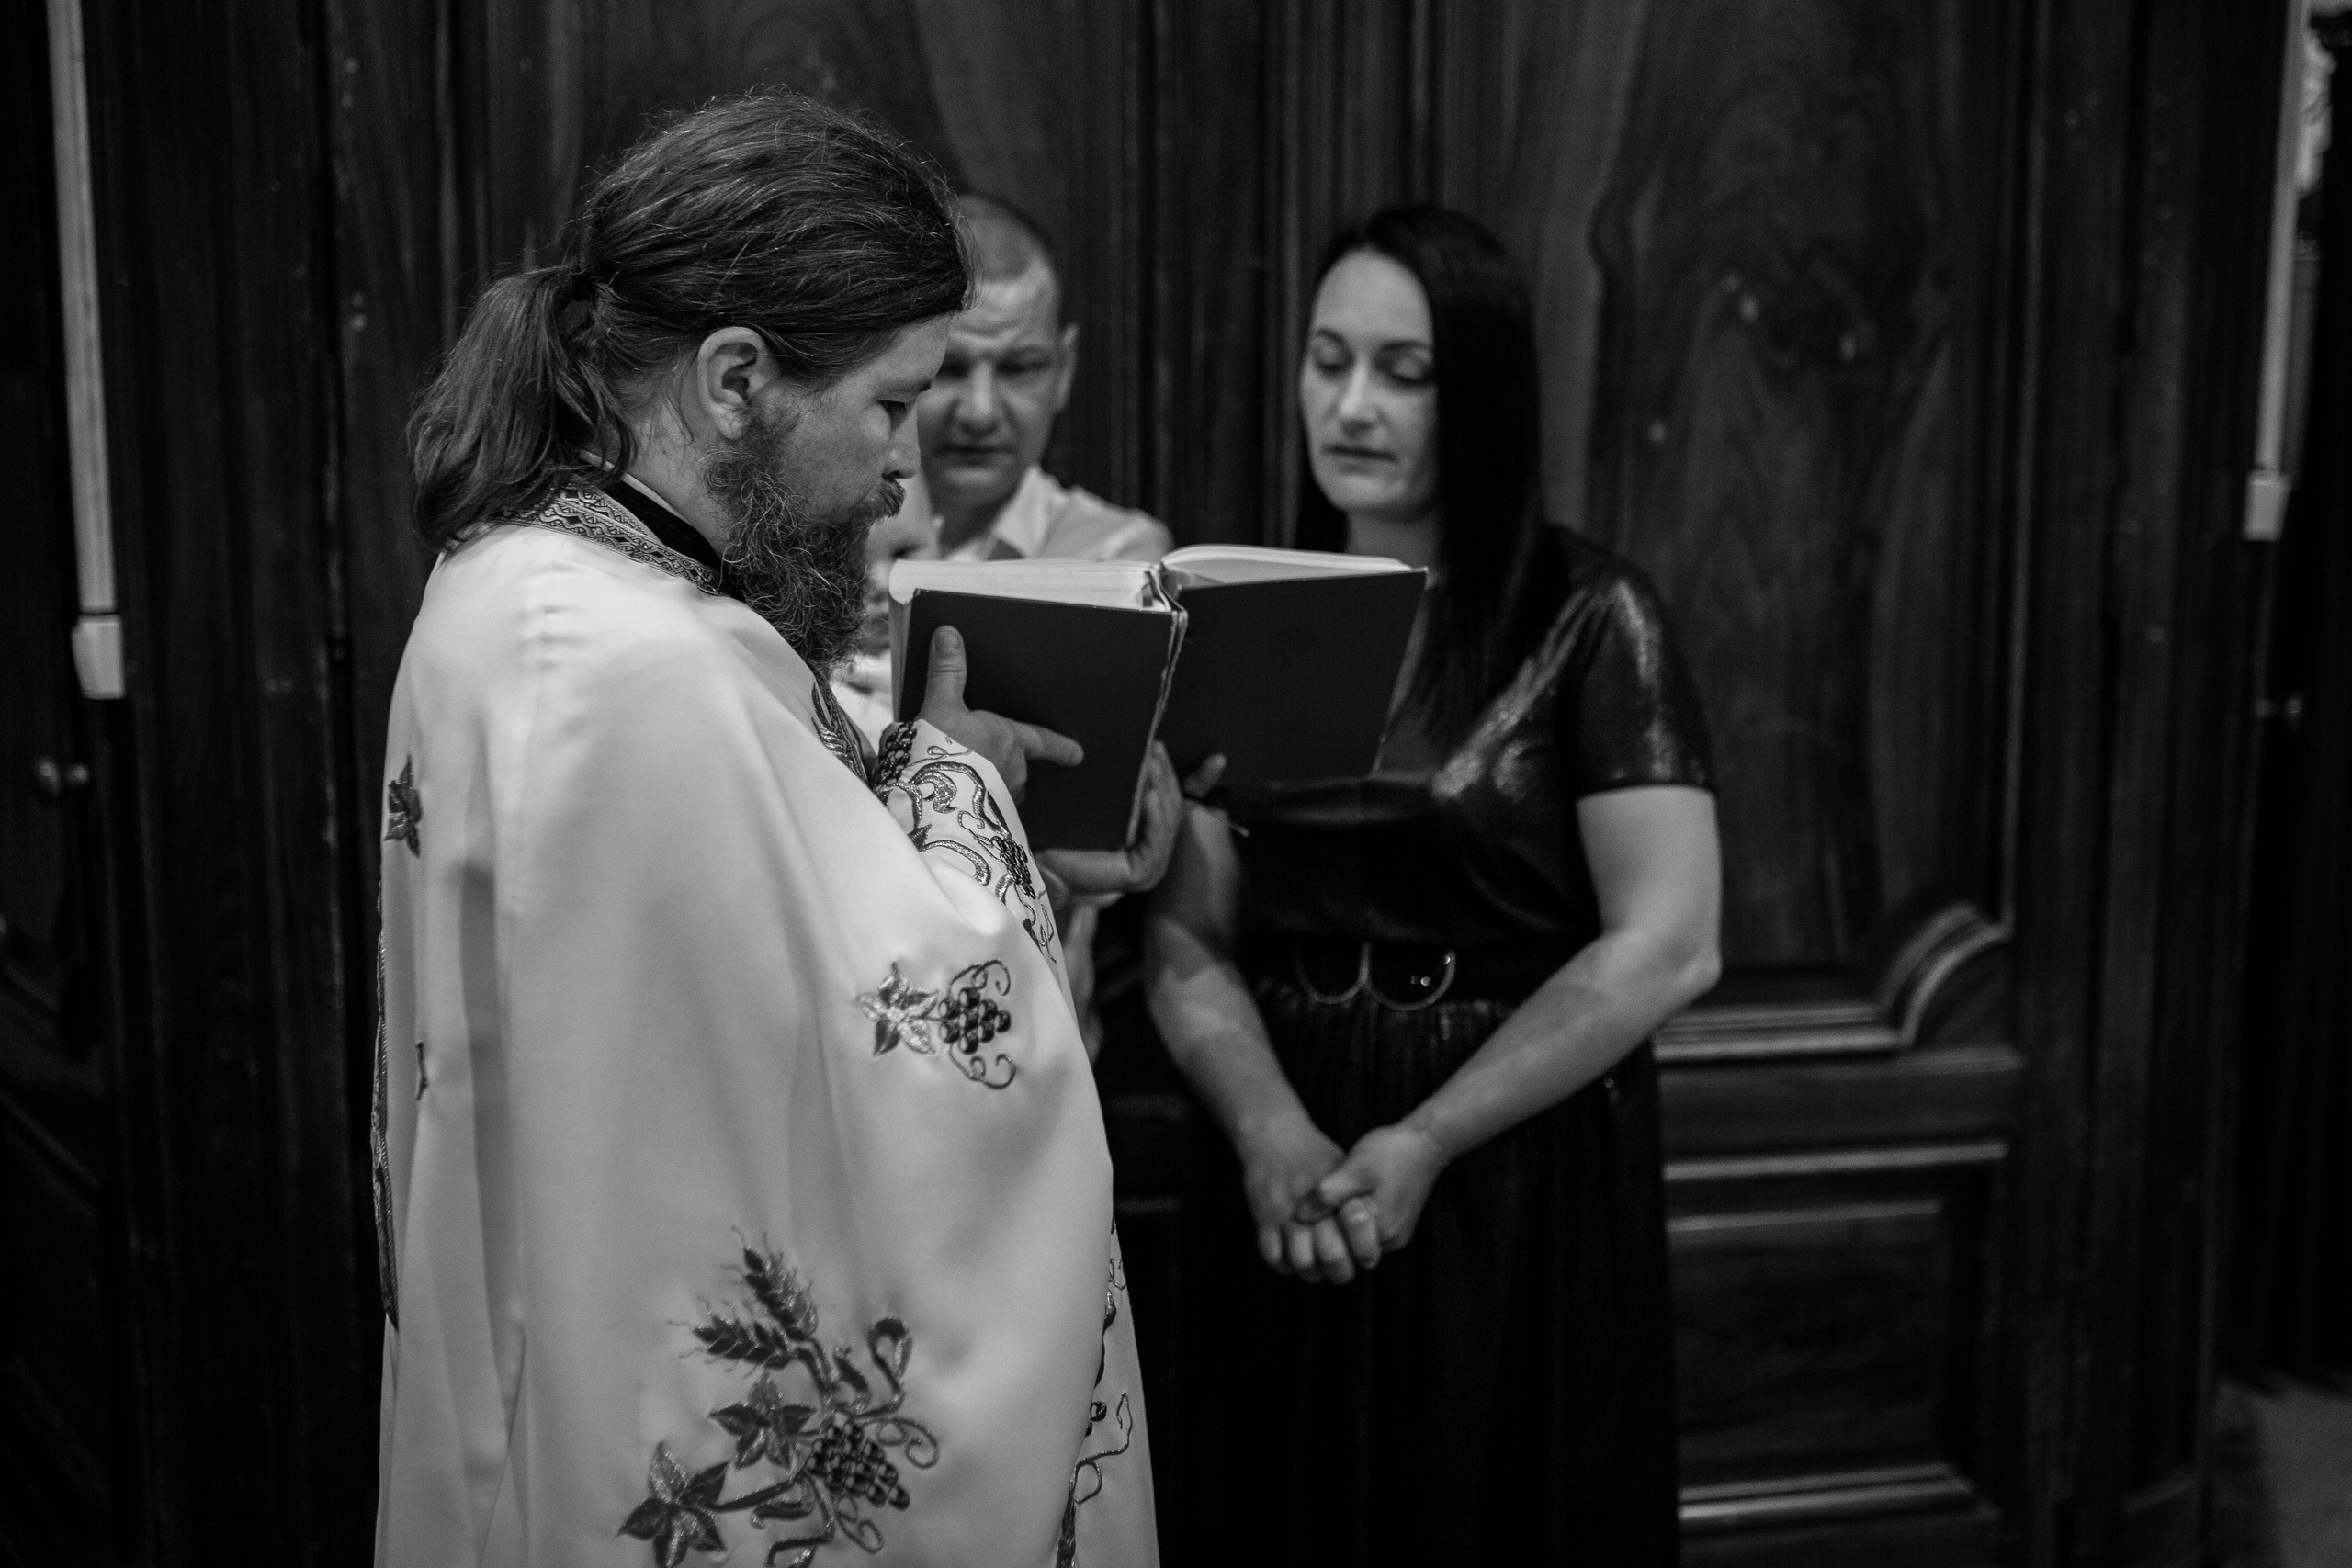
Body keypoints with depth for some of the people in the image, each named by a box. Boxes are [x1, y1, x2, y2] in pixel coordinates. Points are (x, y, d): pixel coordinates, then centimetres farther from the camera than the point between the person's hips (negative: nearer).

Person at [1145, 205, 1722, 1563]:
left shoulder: (1587, 617, -8)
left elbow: (1668, 948, -13)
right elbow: (1188, 945, 1)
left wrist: (1424, 1142, -15)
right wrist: (1269, 1132, -16)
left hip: (1526, 1184, -3)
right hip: (1298, 1199, 4)